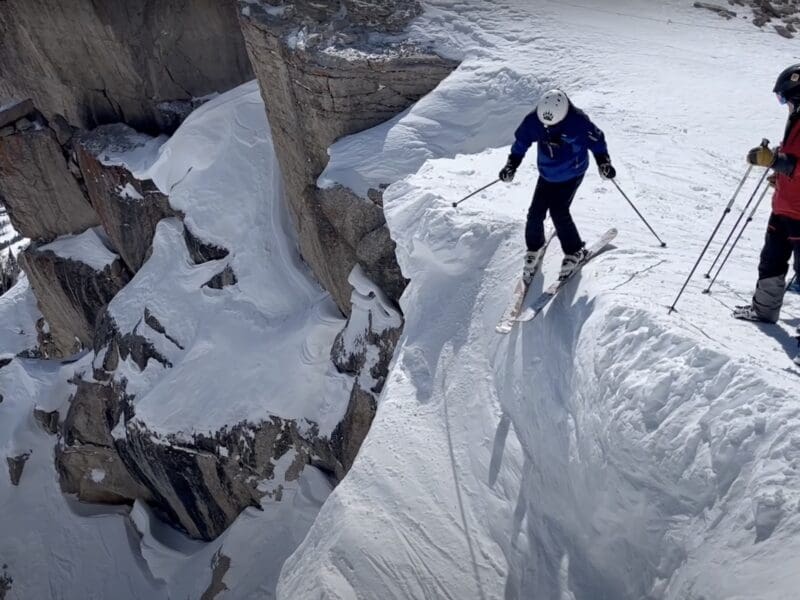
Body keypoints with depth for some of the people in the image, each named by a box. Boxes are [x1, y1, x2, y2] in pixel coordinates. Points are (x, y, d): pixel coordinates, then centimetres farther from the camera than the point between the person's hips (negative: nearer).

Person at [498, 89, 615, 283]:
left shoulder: (577, 120, -25)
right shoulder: (532, 121, -16)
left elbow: (596, 140, -10)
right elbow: (520, 143, 1)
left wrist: (604, 163, -15)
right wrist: (511, 165, -5)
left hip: (572, 174, -4)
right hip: (547, 174, 4)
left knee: (559, 212, -12)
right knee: (535, 213, -2)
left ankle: (575, 251, 10)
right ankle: (534, 249, 25)